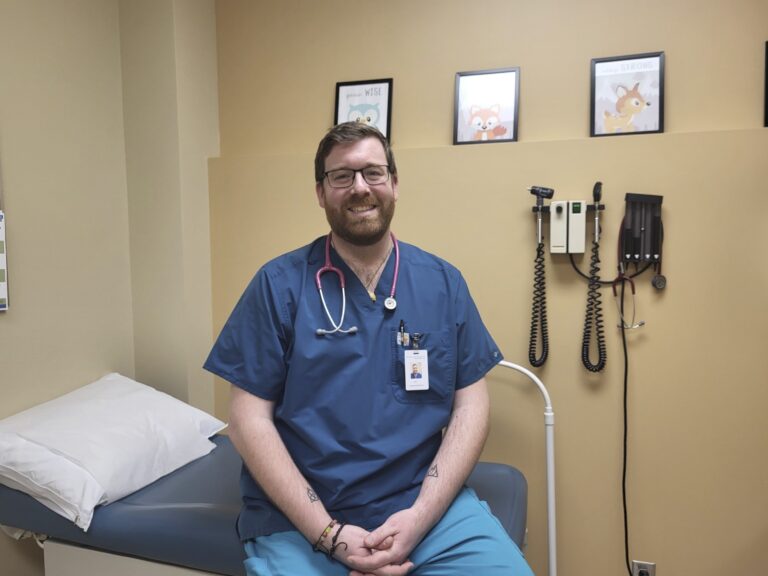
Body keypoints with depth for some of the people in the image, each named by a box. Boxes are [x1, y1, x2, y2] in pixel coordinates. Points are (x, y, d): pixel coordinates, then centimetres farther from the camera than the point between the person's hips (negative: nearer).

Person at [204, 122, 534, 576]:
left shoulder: (443, 282, 4)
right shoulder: (279, 285, -2)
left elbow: (471, 405, 2)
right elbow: (250, 419, -5)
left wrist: (420, 516, -10)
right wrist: (328, 533, -12)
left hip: (428, 504, 2)